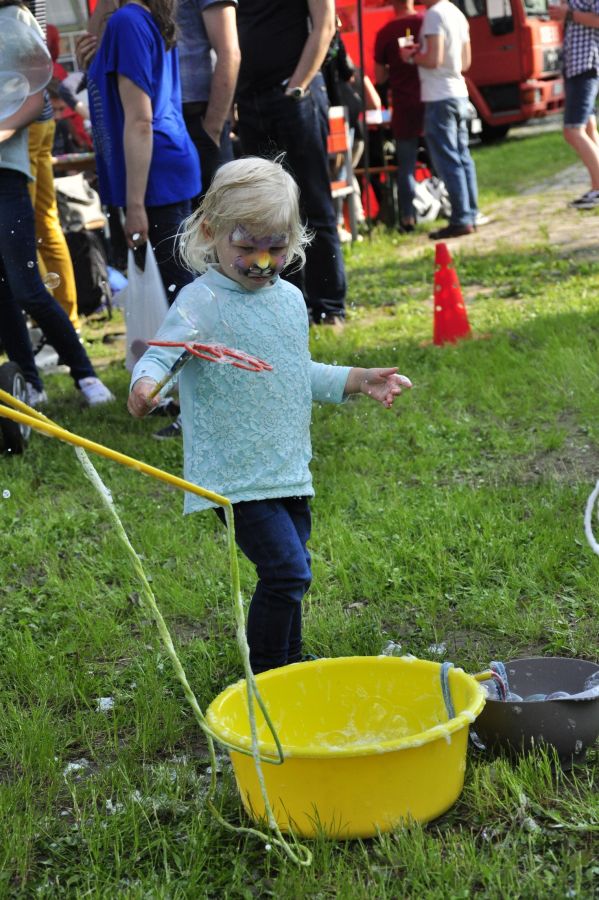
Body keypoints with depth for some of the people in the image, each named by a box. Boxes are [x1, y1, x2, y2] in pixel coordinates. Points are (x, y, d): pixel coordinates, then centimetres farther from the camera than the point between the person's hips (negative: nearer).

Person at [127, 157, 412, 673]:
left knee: (291, 569, 19)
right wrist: (147, 383, -46)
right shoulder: (201, 302, -13)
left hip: (289, 469, 8)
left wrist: (356, 380, 14)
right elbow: (161, 355, -25)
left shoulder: (290, 299, 10)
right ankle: (267, 676, 5)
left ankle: (289, 661, 38)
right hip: (235, 475, -7)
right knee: (287, 571, -12)